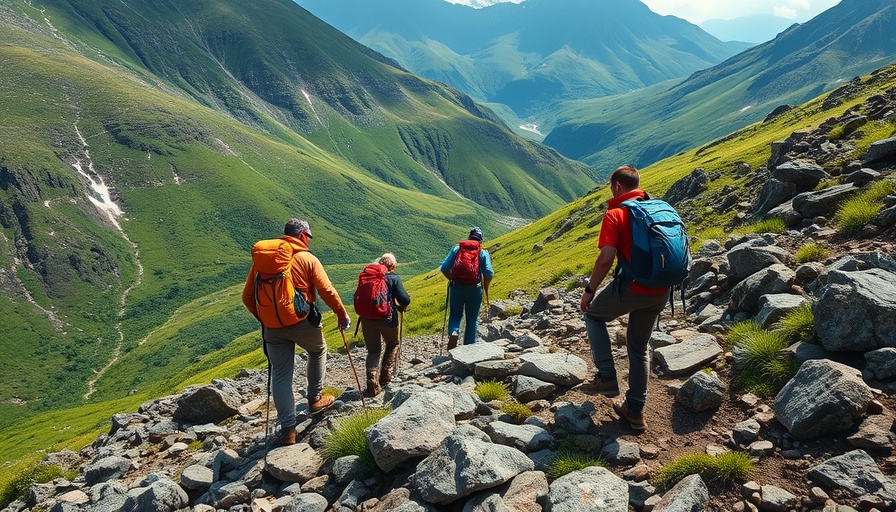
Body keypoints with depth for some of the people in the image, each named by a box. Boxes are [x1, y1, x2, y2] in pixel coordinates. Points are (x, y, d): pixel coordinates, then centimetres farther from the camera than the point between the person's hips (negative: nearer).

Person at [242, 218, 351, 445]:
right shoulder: (307, 259, -4)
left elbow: (248, 297, 8)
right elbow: (327, 291, -7)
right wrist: (342, 314, 6)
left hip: (272, 326, 3)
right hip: (302, 322, -3)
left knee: (281, 375, 9)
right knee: (318, 351, 27)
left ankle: (288, 429, 9)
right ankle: (315, 399, 32)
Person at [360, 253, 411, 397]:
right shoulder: (393, 278, -1)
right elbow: (404, 300, -9)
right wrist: (402, 307, 12)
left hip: (367, 318, 3)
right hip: (387, 318, -3)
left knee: (373, 350, 13)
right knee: (393, 344, 24)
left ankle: (372, 383, -1)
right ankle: (386, 375, 21)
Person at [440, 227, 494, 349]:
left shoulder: (457, 249, 3)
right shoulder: (483, 253, 0)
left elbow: (444, 268, -2)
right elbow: (489, 273, -9)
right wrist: (485, 288, 8)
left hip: (456, 288, 1)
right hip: (475, 290, -1)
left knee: (455, 314, 18)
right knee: (472, 320, 14)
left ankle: (454, 332, -12)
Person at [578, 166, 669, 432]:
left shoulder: (615, 214, -9)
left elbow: (606, 258, -19)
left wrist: (590, 290, -7)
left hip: (632, 288, -6)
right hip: (660, 292, 7)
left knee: (593, 313, 21)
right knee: (638, 347, 21)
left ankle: (607, 378, 14)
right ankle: (635, 411, 28)